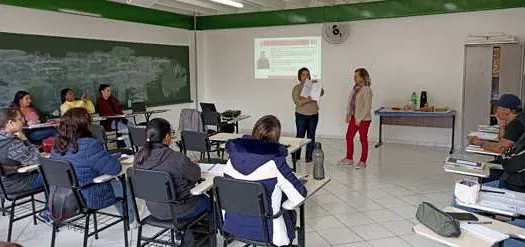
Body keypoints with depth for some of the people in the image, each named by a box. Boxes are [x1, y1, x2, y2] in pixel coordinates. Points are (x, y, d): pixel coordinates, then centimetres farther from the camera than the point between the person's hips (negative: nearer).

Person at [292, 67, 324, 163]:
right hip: (301, 115, -3)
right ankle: (296, 155, 8)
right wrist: (309, 99, -25)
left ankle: (309, 156, 12)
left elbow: (321, 93, -5)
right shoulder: (296, 88, -1)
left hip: (314, 115, 3)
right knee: (300, 135, -3)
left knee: (311, 136, 5)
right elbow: (298, 102, -13)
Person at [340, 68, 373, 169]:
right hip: (354, 117, 8)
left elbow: (367, 107, -18)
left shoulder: (366, 90, -16)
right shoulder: (355, 88, 7)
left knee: (363, 139, 4)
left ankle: (363, 162, 16)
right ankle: (349, 158, 26)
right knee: (349, 137, 12)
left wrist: (360, 119, -18)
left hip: (363, 119, -8)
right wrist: (348, 114, 7)